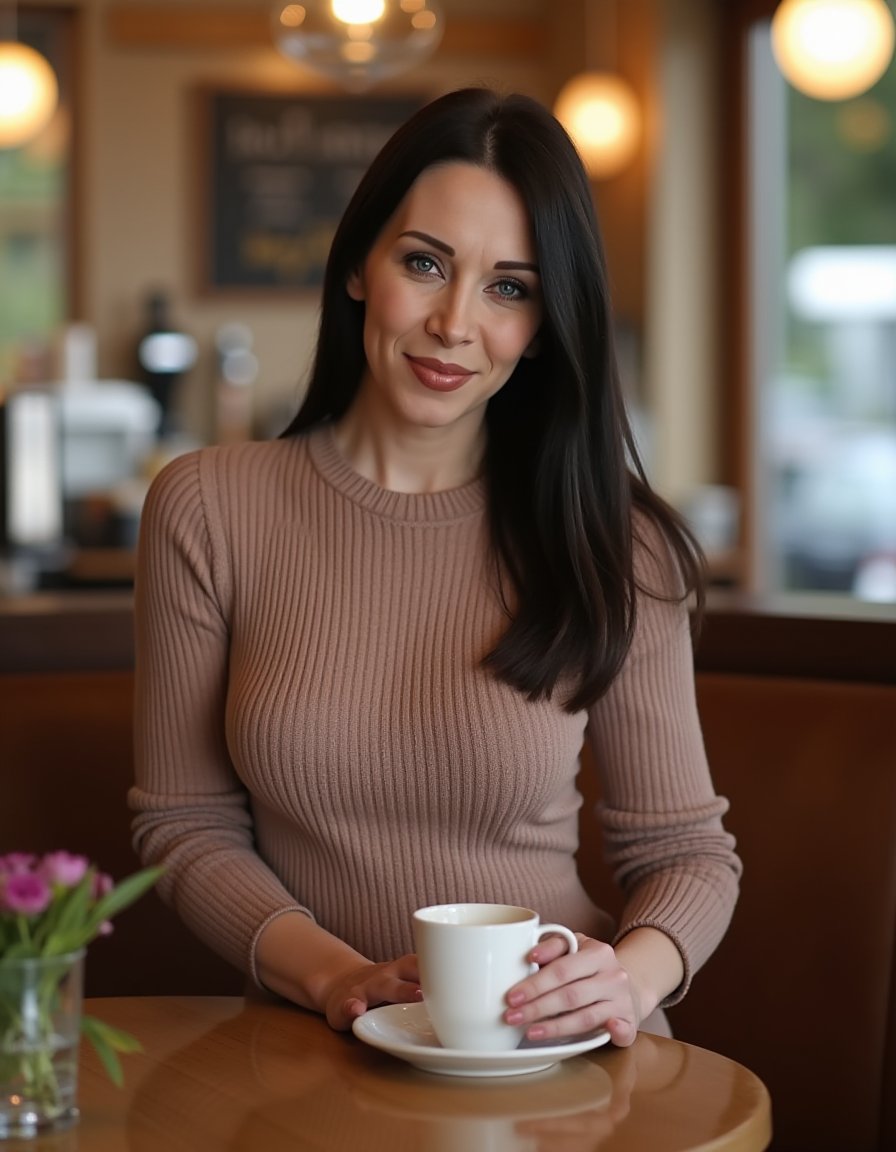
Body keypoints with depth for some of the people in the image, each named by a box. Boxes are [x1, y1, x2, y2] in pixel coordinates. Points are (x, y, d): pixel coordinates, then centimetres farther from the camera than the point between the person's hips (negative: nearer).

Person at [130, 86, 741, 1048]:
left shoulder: (611, 543, -1)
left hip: (557, 1065, 1)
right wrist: (331, 974, -13)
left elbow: (685, 851, 3)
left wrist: (629, 976, -18)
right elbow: (186, 824, 3)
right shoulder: (206, 507, -1)